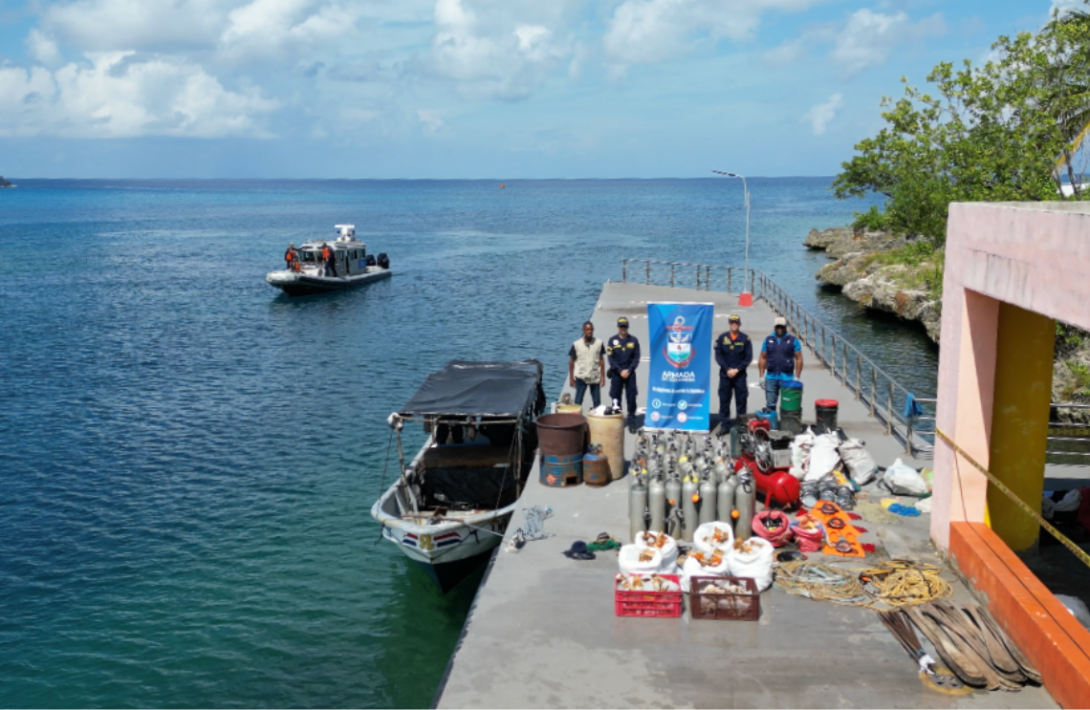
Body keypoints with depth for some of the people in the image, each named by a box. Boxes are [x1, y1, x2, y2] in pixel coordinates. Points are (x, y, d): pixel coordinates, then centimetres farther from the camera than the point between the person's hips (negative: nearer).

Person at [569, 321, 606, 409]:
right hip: (581, 377, -1)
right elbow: (571, 362, 2)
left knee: (597, 403, 7)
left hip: (595, 378, 1)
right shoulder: (576, 344, -5)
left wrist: (603, 376, 2)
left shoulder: (599, 343, -1)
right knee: (578, 402, 1)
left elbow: (601, 360, 5)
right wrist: (571, 378, 1)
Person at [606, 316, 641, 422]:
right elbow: (611, 358, -3)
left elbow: (636, 357, 1)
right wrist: (620, 371, -11)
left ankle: (631, 415, 8)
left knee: (631, 395, 0)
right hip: (616, 373, 0)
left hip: (630, 373, 0)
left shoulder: (633, 340, 2)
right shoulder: (612, 341, 1)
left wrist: (629, 370, -9)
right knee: (615, 394, 2)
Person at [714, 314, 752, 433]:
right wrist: (727, 369, -9)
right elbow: (718, 355, 1)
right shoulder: (722, 338, 3)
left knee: (741, 400, 1)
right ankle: (723, 425, 10)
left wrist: (737, 369, -10)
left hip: (740, 374, -1)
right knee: (724, 400, 4)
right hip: (725, 374, 1)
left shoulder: (745, 339, 1)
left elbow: (748, 357, -1)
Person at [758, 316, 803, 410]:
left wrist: (797, 377, -6)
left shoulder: (793, 340, 1)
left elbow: (799, 359, 0)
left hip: (787, 378, -2)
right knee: (770, 405, 5)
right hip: (771, 378, 2)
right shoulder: (768, 340, 7)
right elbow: (763, 358, 9)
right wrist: (761, 377, 3)